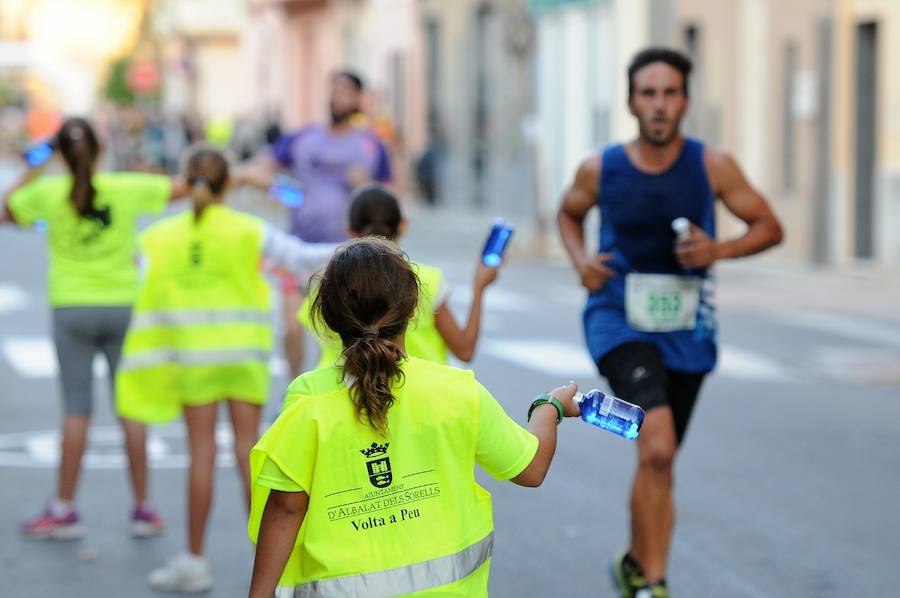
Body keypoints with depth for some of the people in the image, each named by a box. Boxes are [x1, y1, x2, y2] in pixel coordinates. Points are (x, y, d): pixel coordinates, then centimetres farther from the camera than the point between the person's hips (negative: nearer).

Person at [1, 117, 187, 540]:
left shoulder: (49, 193, -7)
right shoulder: (127, 188, -6)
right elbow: (182, 188, 5)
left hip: (72, 310, 0)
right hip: (123, 305, 1)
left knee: (76, 410, 3)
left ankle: (64, 510, 6)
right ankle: (142, 509, 10)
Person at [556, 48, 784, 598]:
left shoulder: (712, 166, -6)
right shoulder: (600, 170, -5)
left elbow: (770, 227, 2)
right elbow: (569, 213, 17)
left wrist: (718, 250, -16)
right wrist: (581, 260, -2)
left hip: (687, 330, 2)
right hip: (620, 323, -2)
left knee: (660, 461, 14)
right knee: (658, 447, -23)